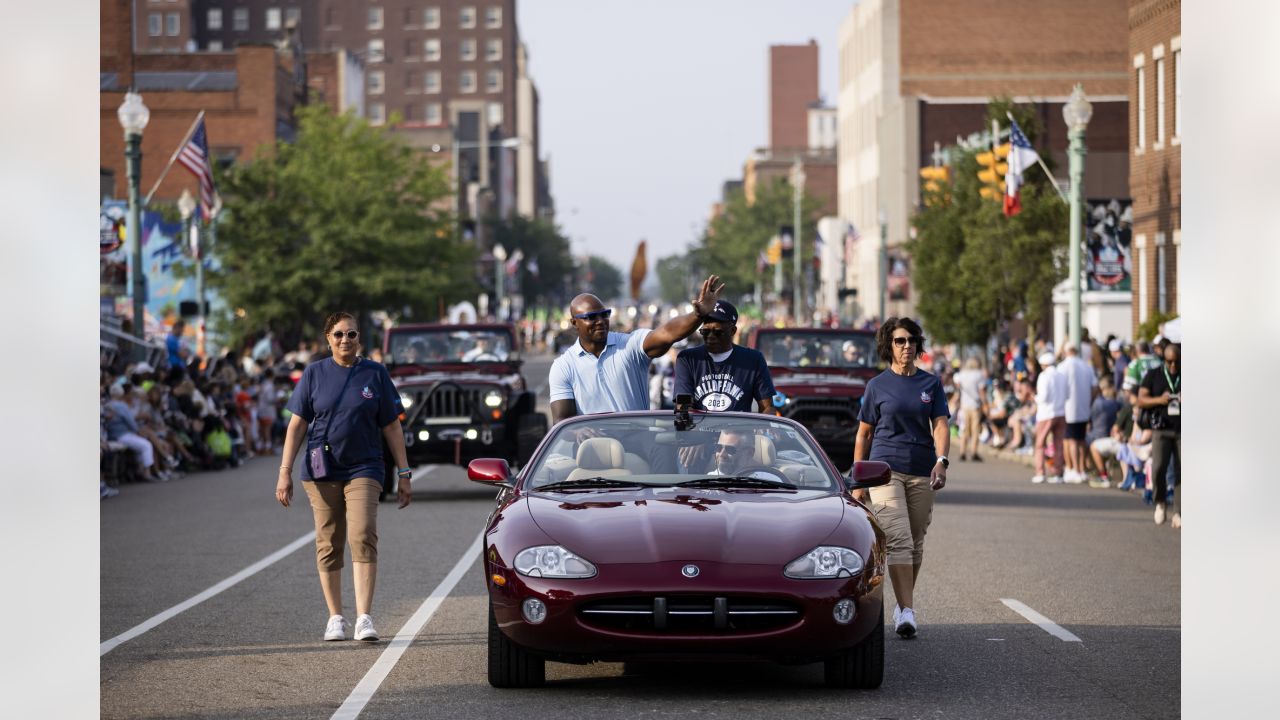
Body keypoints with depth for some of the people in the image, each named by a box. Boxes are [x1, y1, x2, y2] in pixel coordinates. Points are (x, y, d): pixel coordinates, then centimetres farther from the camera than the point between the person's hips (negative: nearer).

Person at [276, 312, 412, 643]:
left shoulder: (375, 374, 5)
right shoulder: (314, 374, 5)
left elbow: (391, 427, 8)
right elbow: (297, 425, 5)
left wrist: (404, 473, 6)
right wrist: (285, 472, -1)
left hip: (364, 469, -1)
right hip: (322, 471, 1)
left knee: (363, 538, -14)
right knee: (328, 545, 4)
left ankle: (364, 618, -18)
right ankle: (335, 618, 14)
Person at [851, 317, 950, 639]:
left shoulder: (931, 383, 8)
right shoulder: (877, 386, 5)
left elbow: (940, 425, 1)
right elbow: (864, 434, 9)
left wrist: (941, 461, -18)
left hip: (922, 473, 3)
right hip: (885, 468, -2)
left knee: (915, 542, 8)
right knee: (898, 540, -15)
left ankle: (903, 605, 22)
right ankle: (907, 611, -21)